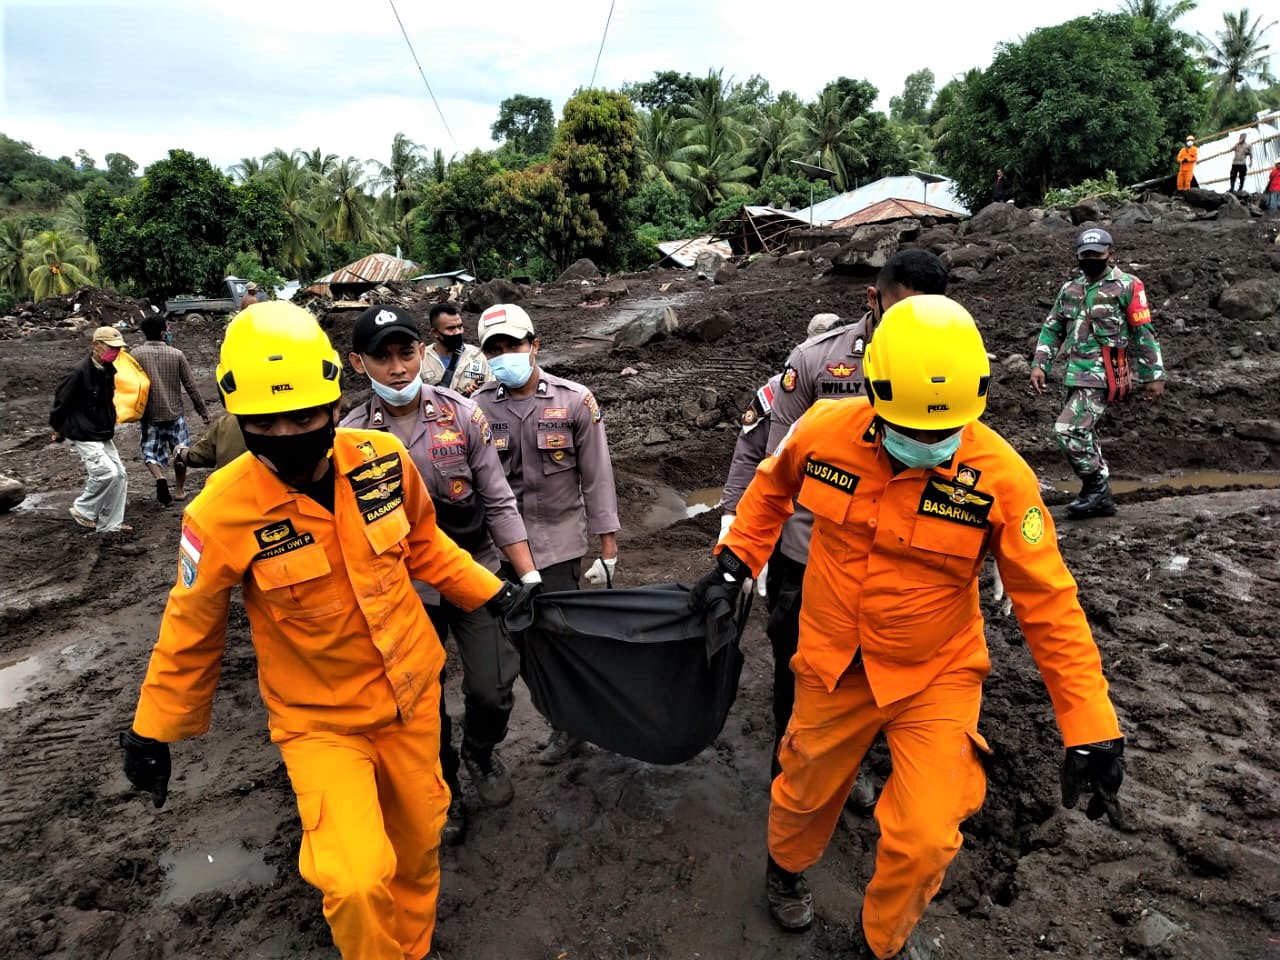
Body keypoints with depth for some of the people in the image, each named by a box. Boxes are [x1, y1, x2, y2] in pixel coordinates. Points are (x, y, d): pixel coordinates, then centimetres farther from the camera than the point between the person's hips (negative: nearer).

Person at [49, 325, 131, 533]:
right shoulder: (80, 372, -20)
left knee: (119, 475, 5)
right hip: (84, 436, -8)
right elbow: (61, 401, -11)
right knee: (106, 471, -19)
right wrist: (59, 430, 0)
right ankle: (82, 511, 4)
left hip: (103, 435, 8)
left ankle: (110, 524, 15)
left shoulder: (108, 370, 5)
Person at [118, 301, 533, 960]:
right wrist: (151, 733, 5)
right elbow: (191, 629, -6)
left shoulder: (384, 460, -14)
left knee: (418, 837, 19)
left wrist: (490, 591, 7)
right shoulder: (222, 514, -22)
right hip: (319, 721, -3)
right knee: (359, 881, -15)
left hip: (412, 692, 4)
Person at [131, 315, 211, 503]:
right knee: (181, 451, 16)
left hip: (149, 414, 0)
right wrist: (203, 410, 5)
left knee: (151, 453, 12)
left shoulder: (136, 355, -6)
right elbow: (190, 386, -4)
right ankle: (180, 490, 23)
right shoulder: (177, 354, -7)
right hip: (174, 412, 0)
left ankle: (160, 478, -16)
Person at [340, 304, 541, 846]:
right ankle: (442, 789, 41)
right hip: (403, 591, 1)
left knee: (493, 691, 4)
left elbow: (499, 504, -5)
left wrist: (529, 577, -8)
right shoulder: (349, 437, -7)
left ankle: (480, 753, 39)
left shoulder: (462, 415, -9)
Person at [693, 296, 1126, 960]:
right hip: (833, 667, 2)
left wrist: (1090, 728, -15)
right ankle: (786, 867, 57)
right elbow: (772, 486, 6)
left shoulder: (1000, 475, -22)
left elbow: (1047, 603, -15)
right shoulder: (825, 431, -17)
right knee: (807, 793, 21)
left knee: (923, 841, -2)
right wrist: (734, 563, 1)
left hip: (935, 679, -1)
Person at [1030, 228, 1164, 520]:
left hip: (1103, 374, -7)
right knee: (1084, 435, 12)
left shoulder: (1126, 286, -3)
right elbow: (1052, 329, 16)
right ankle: (1101, 499, 23)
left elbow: (1144, 333, -3)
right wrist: (1039, 365, 3)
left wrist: (1154, 376, -3)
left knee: (1067, 430, -19)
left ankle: (1096, 486, -3)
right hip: (1075, 375, 7)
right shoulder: (1070, 289, 14)